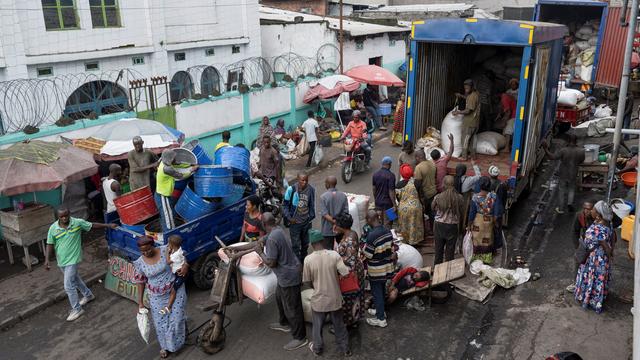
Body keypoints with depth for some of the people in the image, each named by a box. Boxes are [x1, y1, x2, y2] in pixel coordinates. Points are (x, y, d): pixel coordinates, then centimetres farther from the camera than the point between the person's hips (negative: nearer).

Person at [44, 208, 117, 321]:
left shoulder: (78, 223, -14)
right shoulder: (53, 228, -9)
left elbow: (93, 225, -1)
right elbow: (50, 244, -4)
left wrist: (108, 225, 1)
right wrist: (47, 259, -14)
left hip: (72, 260, -5)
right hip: (61, 261, 5)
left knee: (68, 286, -7)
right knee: (74, 279, 24)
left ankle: (77, 309, 8)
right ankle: (88, 295, 47)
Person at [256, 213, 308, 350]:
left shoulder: (272, 239, -27)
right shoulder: (277, 230, 2)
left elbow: (271, 263, -23)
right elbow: (259, 241, 15)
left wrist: (260, 252, -7)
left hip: (288, 276, -10)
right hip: (286, 273, 10)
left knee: (292, 307, 3)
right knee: (280, 297, 29)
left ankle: (300, 338, 16)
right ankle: (284, 324, 49)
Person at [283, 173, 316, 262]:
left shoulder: (311, 190, -7)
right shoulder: (291, 189, -15)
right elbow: (285, 204, -5)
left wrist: (311, 216, 5)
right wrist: (289, 217, -11)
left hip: (306, 222, 3)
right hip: (294, 222, -3)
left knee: (305, 244, 18)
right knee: (296, 245, 1)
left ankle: (304, 260, 37)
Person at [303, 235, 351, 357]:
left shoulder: (308, 259, -16)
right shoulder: (334, 255, -15)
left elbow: (307, 281, -6)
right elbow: (346, 273, -16)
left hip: (319, 299, -1)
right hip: (335, 298, 1)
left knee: (318, 326, 22)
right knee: (339, 325, 20)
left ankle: (317, 348, 41)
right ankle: (344, 349, 35)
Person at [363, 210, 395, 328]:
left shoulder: (372, 235, -26)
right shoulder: (388, 231, -3)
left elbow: (368, 255, -20)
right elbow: (392, 249, 7)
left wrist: (363, 248, -3)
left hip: (376, 270, -7)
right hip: (387, 267, 7)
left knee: (377, 293, 6)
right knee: (382, 290, 23)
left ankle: (381, 319, 14)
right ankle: (380, 310, 40)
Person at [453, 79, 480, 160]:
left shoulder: (472, 96, -24)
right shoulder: (475, 93, 6)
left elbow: (468, 111, -25)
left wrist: (458, 112, -14)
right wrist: (461, 96, 15)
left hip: (469, 122, -9)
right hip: (475, 121, 9)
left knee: (465, 139, 1)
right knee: (472, 138, 18)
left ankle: (464, 156, 8)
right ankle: (473, 155, 26)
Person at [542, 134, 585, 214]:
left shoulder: (563, 150, -25)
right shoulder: (581, 151, -14)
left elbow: (552, 157, -27)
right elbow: (581, 161, 3)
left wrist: (545, 149, -22)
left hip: (563, 175, -2)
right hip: (573, 174, 2)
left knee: (561, 191, 14)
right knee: (571, 189, 27)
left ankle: (561, 209, 22)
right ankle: (570, 202, 9)